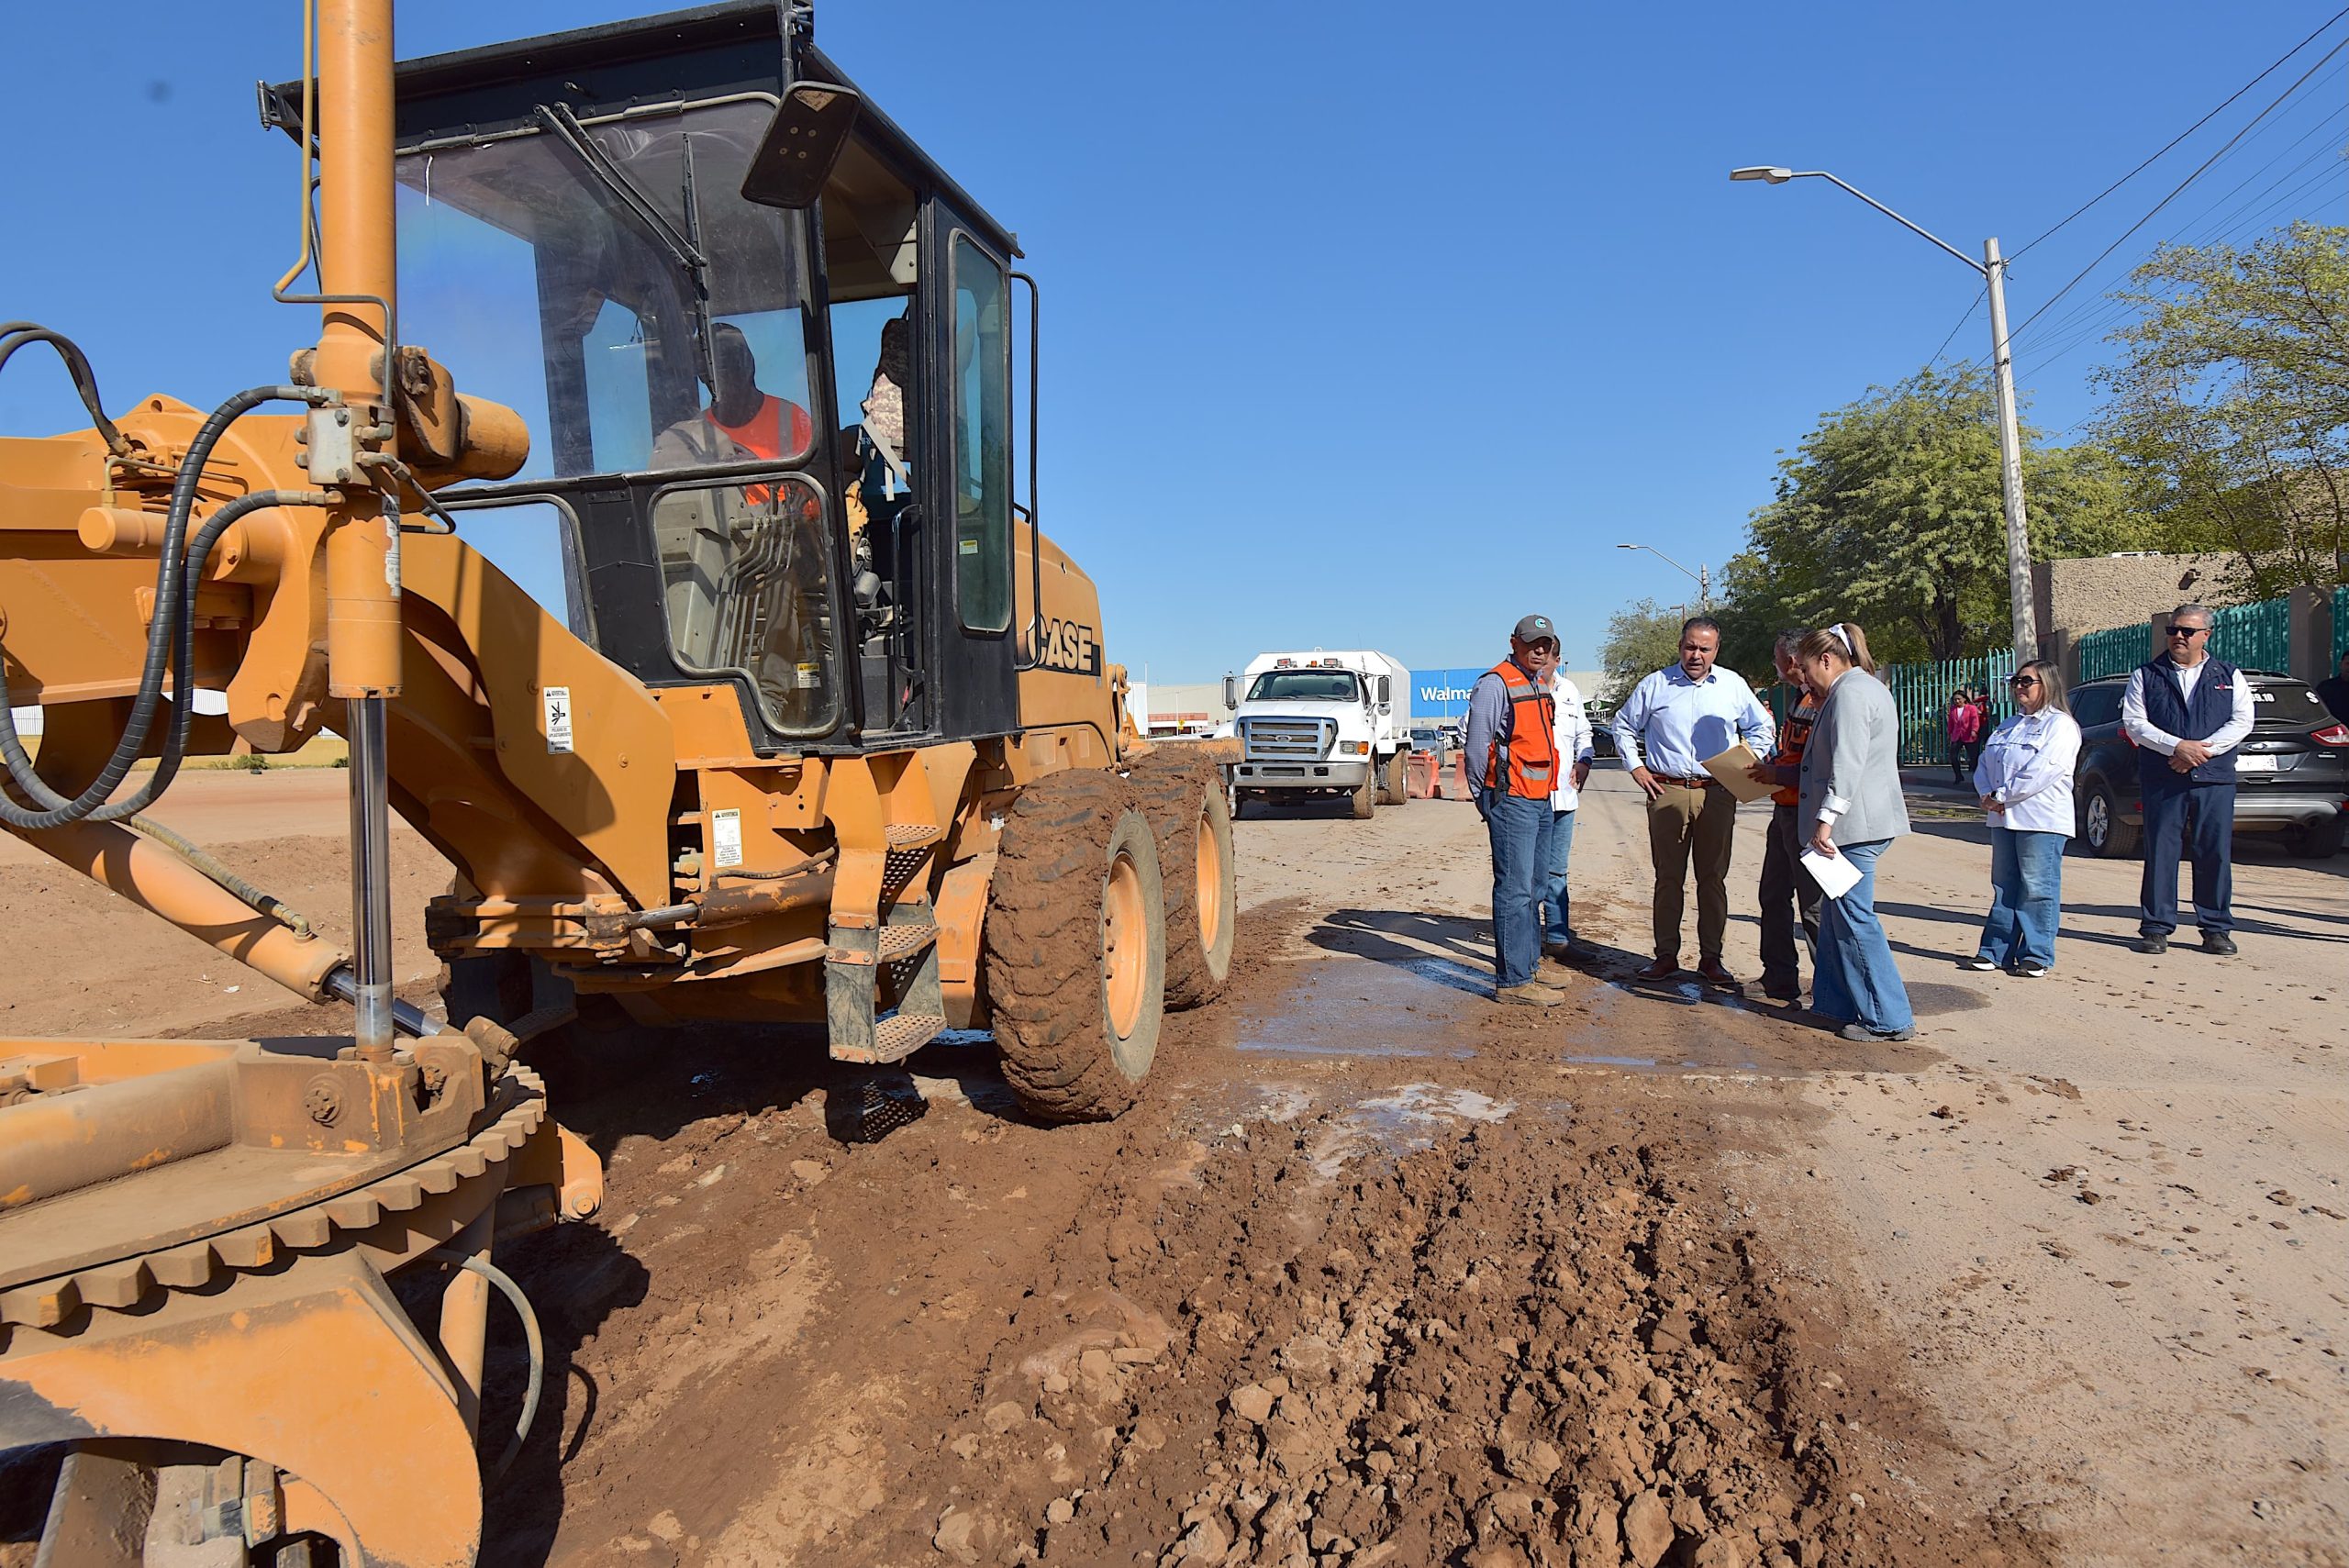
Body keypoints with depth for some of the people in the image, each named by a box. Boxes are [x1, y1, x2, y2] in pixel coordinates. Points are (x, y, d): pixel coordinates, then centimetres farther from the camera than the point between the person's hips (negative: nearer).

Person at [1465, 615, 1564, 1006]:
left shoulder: (1538, 687, 18)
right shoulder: (1495, 684, -10)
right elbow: (1477, 746, -12)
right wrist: (1483, 796, -5)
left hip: (1541, 801, 10)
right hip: (1512, 800, -10)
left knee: (1532, 889, 15)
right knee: (1514, 890, -10)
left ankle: (1528, 966, 25)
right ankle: (1512, 981, -7)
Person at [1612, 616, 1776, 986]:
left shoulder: (1734, 685, 9)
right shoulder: (1655, 685, 6)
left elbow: (1762, 728, 20)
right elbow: (1624, 725, 17)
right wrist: (1635, 767, 7)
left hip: (1717, 794, 1)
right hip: (1666, 792, -1)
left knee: (1713, 878, 4)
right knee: (1668, 877, 2)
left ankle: (1711, 958, 11)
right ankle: (1666, 956, 8)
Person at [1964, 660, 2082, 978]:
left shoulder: (2060, 724, -4)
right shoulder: (2009, 727, 20)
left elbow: (2042, 771, -16)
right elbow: (1984, 764, 14)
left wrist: (2002, 796, -15)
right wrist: (1988, 794, -5)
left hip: (2042, 821, -7)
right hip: (2004, 819, 7)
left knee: (2037, 889, -4)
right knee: (2004, 887, 9)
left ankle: (2036, 955, 2)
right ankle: (1996, 951, 13)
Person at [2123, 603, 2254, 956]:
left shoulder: (2229, 676, 12)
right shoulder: (2146, 675, 8)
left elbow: (2242, 721, 2)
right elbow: (2133, 723, -1)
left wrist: (2202, 750, -12)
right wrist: (2177, 747, -14)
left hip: (2215, 780, 1)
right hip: (2161, 781, -1)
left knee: (2216, 854, 2)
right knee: (2160, 853, 0)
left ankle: (2216, 928, 12)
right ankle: (2156, 928, 6)